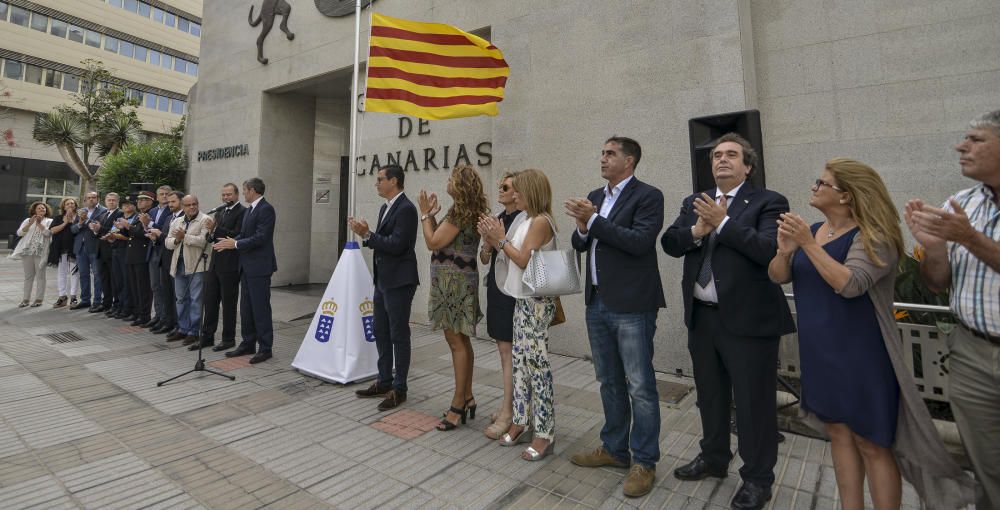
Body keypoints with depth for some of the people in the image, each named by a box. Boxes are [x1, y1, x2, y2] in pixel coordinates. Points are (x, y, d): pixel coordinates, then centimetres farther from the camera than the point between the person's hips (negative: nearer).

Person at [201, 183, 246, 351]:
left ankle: (229, 339, 14)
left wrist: (215, 229, -23)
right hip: (215, 263, 8)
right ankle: (207, 336, 23)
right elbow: (212, 239, 15)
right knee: (209, 300, 12)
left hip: (230, 265, -8)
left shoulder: (242, 212, -8)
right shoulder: (220, 212, 16)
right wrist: (211, 232, -6)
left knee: (228, 303, 2)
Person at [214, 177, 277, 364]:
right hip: (247, 266, 10)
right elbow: (244, 234, 18)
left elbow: (261, 237, -21)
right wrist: (230, 242, 1)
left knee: (260, 308, -3)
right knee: (246, 307, 14)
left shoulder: (266, 209, -14)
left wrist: (235, 244, -15)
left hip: (259, 267, -10)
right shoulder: (250, 209, 16)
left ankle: (265, 348, 6)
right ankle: (248, 344, 25)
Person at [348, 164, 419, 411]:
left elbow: (396, 245, -22)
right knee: (381, 333, 16)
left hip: (399, 281, -10)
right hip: (383, 280, 10)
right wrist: (365, 234, 0)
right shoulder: (385, 208, 15)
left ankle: (399, 388, 14)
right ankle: (384, 382, 29)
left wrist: (367, 234, -18)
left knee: (399, 335, 1)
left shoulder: (406, 208, -15)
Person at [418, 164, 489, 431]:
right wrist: (433, 215, 10)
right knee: (461, 340, 14)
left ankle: (459, 404, 7)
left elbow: (433, 242, -14)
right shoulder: (470, 212, 14)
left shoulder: (459, 212, -15)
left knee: (456, 341, -3)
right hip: (459, 280, 10)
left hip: (453, 281, -10)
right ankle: (467, 398, 24)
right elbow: (442, 239, 14)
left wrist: (426, 213, -4)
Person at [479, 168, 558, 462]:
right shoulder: (528, 221, 15)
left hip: (536, 302, -9)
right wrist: (493, 240, 4)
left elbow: (524, 261, -17)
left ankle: (545, 435, 6)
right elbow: (512, 259, 12)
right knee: (520, 361, 13)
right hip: (523, 300, 9)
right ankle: (521, 423, 25)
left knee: (537, 363, -5)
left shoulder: (540, 221, -12)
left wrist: (501, 238, -12)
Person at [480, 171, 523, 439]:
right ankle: (510, 402, 25)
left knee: (508, 349, -4)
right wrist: (487, 243, -7)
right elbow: (484, 259, 12)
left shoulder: (524, 219, -10)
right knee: (504, 348, 13)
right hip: (495, 286, 8)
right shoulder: (497, 218, 12)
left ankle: (508, 412, 7)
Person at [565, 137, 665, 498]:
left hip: (632, 305, -7)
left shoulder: (648, 196, -7)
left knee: (640, 386, 3)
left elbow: (640, 241, -21)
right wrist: (582, 227, -10)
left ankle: (644, 462, 20)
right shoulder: (595, 196, 14)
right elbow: (579, 244, 11)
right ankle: (614, 449, 34)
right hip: (598, 302, 7)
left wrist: (593, 221, -20)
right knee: (609, 382, 18)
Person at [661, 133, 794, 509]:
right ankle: (713, 457, 40)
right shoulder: (694, 203, 12)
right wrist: (698, 230, -17)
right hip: (702, 317, 6)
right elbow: (670, 243, 0)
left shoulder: (768, 202, -4)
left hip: (748, 319, -5)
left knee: (753, 402, 8)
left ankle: (757, 477, 28)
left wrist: (723, 223, -20)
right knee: (710, 395, 20)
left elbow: (769, 249, -20)